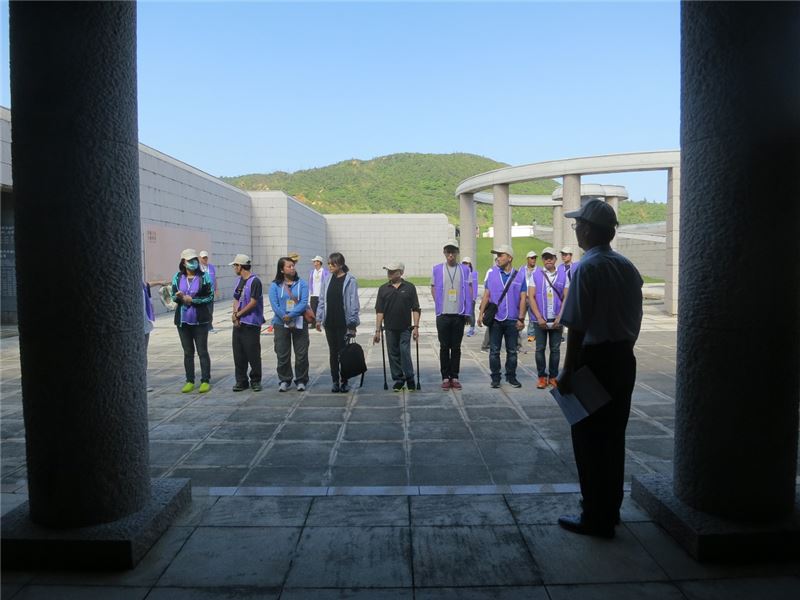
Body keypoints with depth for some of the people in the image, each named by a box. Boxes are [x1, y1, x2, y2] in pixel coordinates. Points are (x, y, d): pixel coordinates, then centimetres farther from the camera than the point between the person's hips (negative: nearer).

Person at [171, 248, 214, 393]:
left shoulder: (204, 277, -4)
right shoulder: (178, 277, 4)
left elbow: (210, 297, -6)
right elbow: (173, 296, 9)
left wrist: (192, 299, -14)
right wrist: (178, 297, -14)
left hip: (200, 320, -3)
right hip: (183, 320, 3)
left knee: (202, 351, 2)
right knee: (187, 352, 11)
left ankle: (205, 381, 9)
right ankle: (190, 381, 19)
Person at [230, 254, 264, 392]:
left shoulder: (255, 281, -11)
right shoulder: (239, 280, 15)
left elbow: (253, 303, -14)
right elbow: (236, 299, 14)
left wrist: (238, 314, -9)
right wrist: (235, 314, -4)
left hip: (251, 324, -7)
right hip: (238, 323, 7)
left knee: (253, 354, -1)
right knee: (238, 354, 8)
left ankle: (255, 381, 12)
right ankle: (241, 381, 17)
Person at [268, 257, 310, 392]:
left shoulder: (301, 284, 1)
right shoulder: (274, 285, 1)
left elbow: (304, 302, -9)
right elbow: (274, 304, -7)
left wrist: (291, 315, -19)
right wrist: (285, 318, -16)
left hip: (299, 323, 0)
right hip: (281, 324, 0)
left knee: (301, 354, 3)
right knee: (282, 354, 6)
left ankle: (301, 381, 16)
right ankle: (284, 381, 20)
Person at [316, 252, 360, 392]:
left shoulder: (350, 280, -8)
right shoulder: (327, 280, 7)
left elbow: (353, 302, -8)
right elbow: (322, 300, 11)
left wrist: (353, 322, -11)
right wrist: (319, 319, 7)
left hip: (344, 323, -5)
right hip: (330, 322, 5)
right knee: (333, 352, 10)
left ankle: (344, 382, 13)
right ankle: (335, 381, 19)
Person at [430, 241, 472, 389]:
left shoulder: (465, 270, 5)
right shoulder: (437, 269, 4)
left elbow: (469, 290, 6)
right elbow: (433, 288, 11)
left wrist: (467, 310, 0)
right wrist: (439, 306, 5)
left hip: (459, 314, 0)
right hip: (443, 315, 0)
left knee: (456, 348, 6)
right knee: (444, 347, 4)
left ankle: (454, 377, 14)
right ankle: (445, 377, 11)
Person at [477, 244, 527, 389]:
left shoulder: (519, 276, 2)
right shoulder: (492, 274, 4)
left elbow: (522, 299, 1)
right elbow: (486, 295, 5)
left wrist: (521, 318, -5)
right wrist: (481, 314, -1)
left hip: (512, 320, 0)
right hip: (495, 318, 0)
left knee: (512, 351, 9)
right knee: (494, 351, 4)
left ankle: (511, 376, 21)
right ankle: (495, 378, 14)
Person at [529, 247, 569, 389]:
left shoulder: (563, 276, 5)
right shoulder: (536, 275, 2)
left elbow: (566, 298, 3)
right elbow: (531, 297, -2)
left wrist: (559, 317, -7)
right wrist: (539, 318, -9)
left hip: (557, 320, 1)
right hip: (540, 319, -1)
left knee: (555, 349, 6)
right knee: (540, 349, 3)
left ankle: (553, 377, 17)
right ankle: (542, 377, 13)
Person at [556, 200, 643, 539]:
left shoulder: (587, 269, -15)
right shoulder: (628, 267, 9)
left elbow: (577, 326, -18)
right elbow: (635, 319, 12)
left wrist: (567, 370, -13)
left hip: (595, 360, -8)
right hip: (624, 358, 8)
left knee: (589, 439, 3)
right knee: (614, 436, 17)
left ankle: (596, 518, 13)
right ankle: (610, 508, 30)